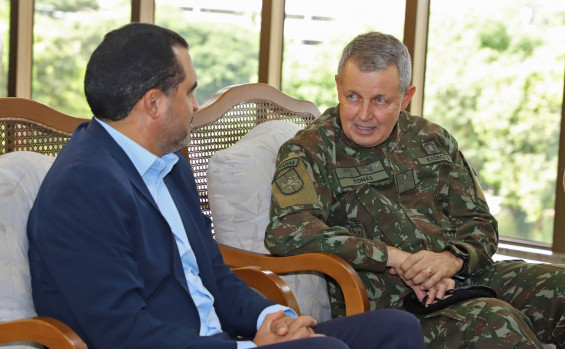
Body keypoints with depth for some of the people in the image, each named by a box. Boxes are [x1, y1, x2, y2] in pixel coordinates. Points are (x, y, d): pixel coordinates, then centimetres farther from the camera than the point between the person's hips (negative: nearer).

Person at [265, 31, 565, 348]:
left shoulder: (432, 140, 15)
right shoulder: (309, 152, -1)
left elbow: (479, 221, 15)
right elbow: (286, 231, -20)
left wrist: (452, 258, -11)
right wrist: (393, 257, -21)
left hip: (464, 276, 6)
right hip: (388, 303, -6)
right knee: (494, 322, -32)